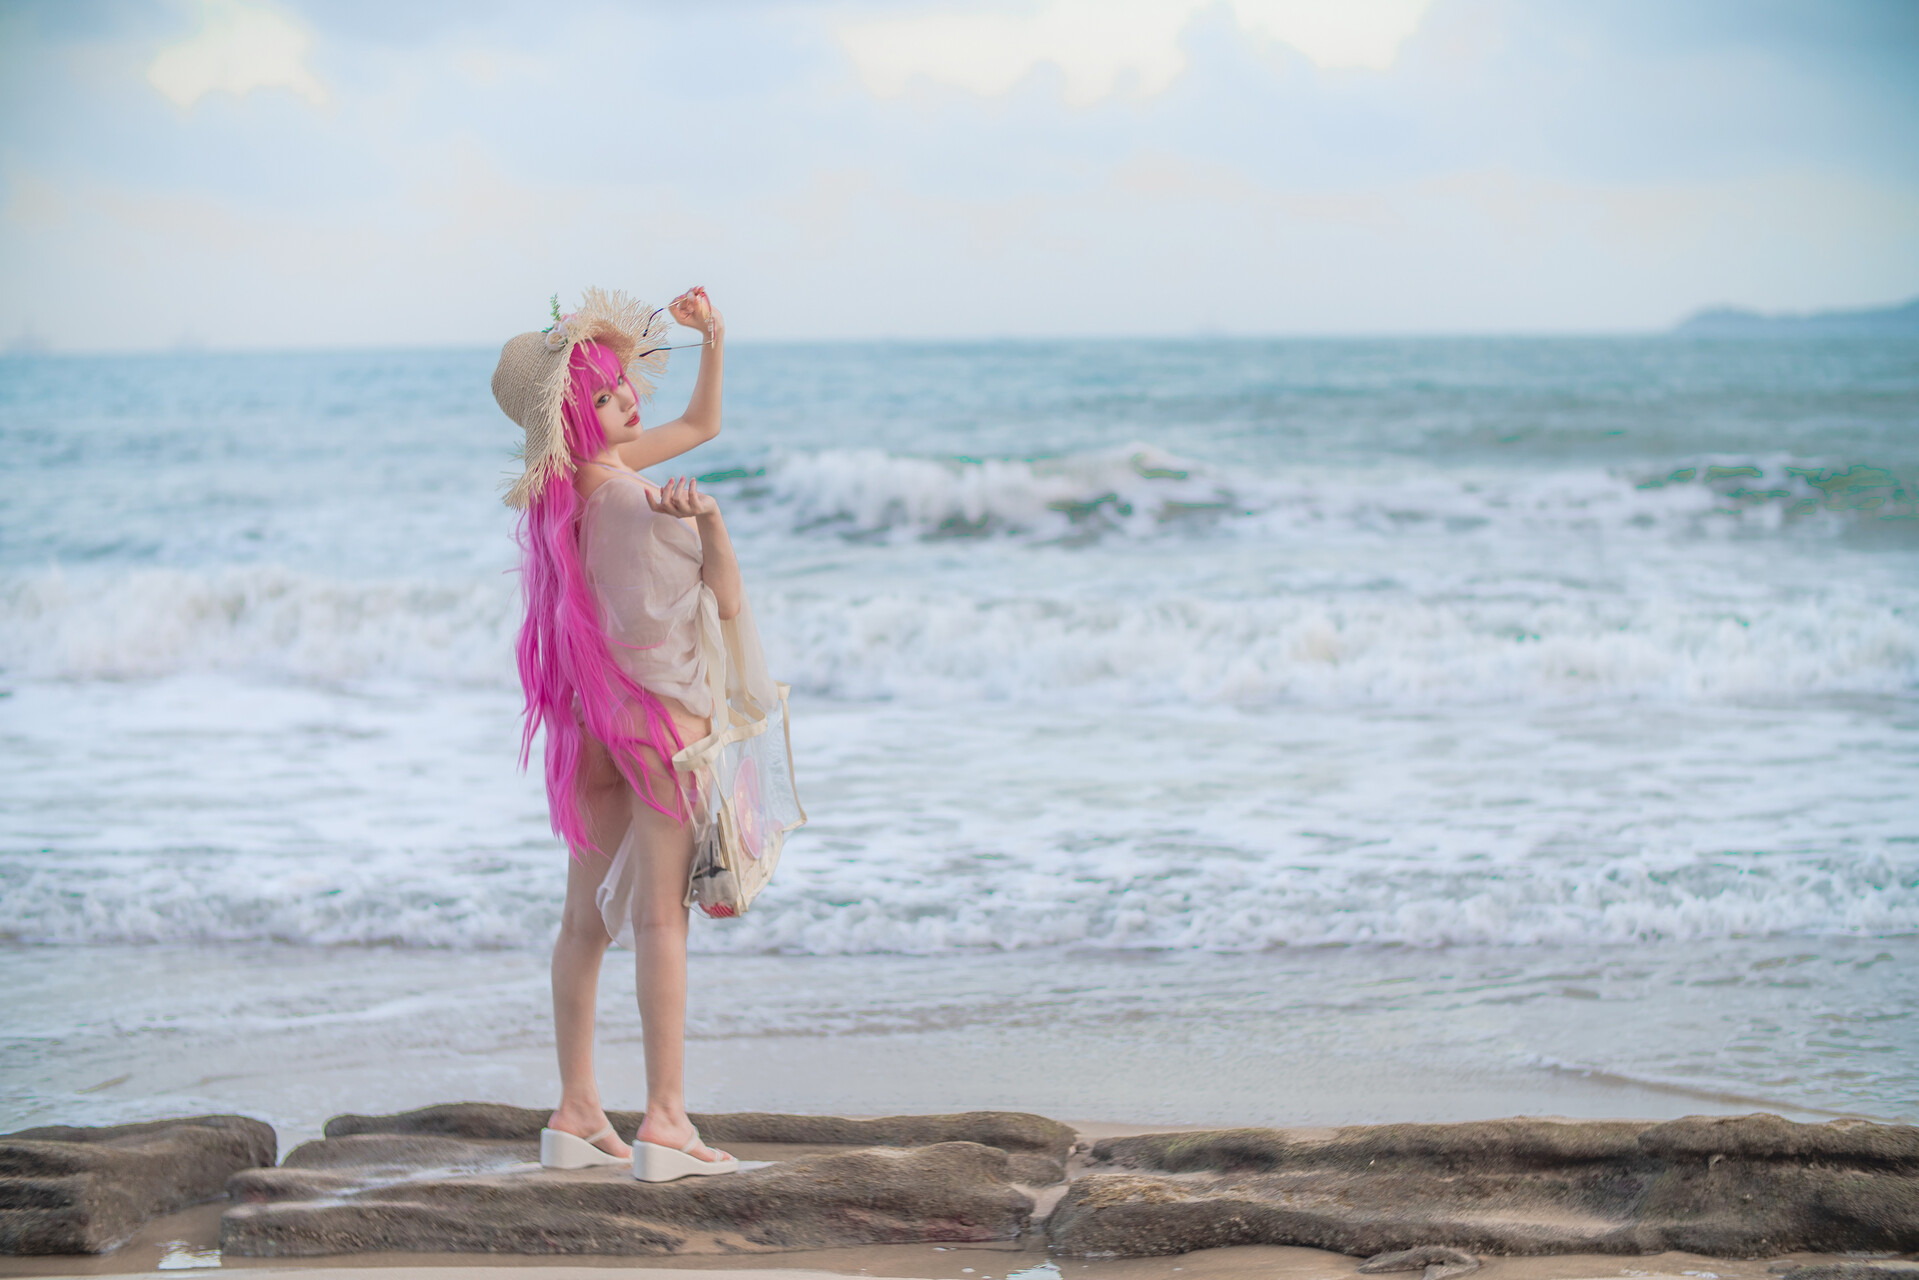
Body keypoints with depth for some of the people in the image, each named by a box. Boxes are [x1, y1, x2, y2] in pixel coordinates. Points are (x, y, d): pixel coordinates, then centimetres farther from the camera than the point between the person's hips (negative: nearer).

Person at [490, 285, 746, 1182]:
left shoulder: (575, 479, 4)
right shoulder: (628, 500, -21)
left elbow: (701, 424, 20)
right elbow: (729, 606, -14)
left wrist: (713, 340, 12)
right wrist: (707, 519, -24)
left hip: (595, 714, 8)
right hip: (661, 706, -8)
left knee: (588, 913, 9)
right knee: (659, 914, -6)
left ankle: (577, 1114, 13)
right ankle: (665, 1120, -6)